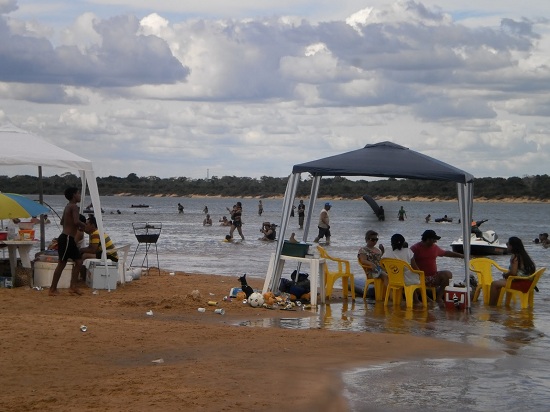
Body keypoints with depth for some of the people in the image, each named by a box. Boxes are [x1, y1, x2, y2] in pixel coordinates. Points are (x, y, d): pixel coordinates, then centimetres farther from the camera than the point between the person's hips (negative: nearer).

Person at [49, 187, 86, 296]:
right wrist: (84, 226, -7)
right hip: (67, 238, -10)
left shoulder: (68, 207, 17)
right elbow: (76, 221, -27)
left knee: (78, 261, 10)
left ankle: (73, 287, 9)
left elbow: (62, 222, 26)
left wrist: (77, 226, 23)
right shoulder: (74, 206, -13)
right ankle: (52, 289, -2)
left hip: (69, 239, 10)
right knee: (62, 264, -6)